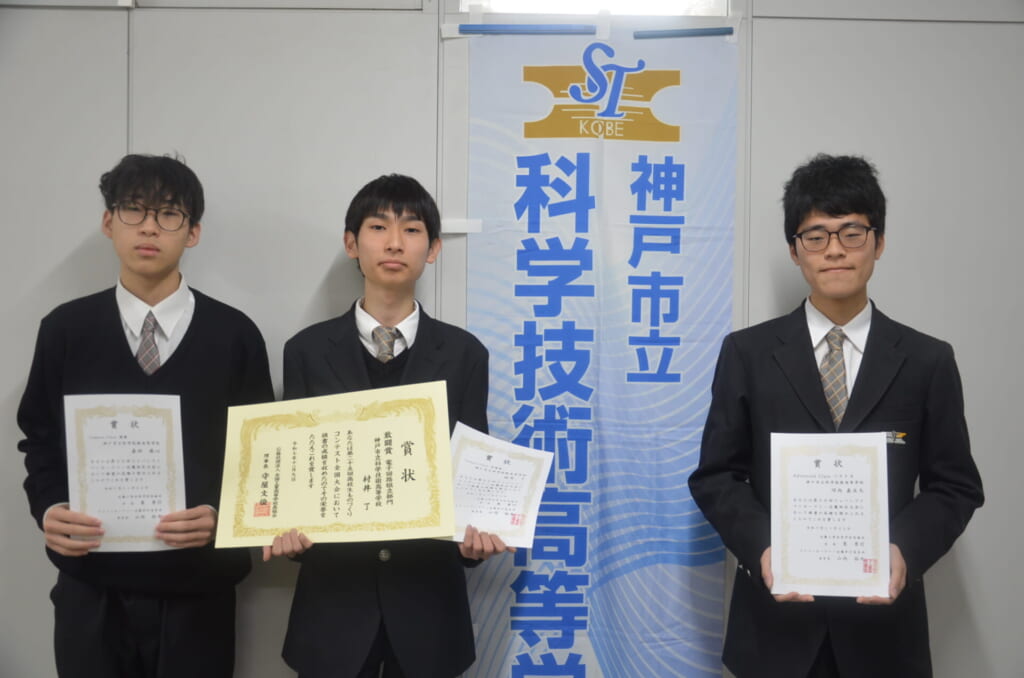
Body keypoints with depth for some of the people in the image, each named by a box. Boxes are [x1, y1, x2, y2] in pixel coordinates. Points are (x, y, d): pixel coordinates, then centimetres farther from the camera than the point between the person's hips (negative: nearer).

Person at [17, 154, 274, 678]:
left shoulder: (234, 335, -1)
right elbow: (40, 440, 10)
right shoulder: (65, 329, 4)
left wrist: (220, 515, -15)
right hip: (91, 589, 1)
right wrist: (49, 508, -8)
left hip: (196, 591, -1)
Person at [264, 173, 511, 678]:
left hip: (427, 597, 0)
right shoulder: (308, 350, 2)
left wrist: (476, 532, -18)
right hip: (333, 595, 0)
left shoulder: (463, 353, 2)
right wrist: (287, 529, -16)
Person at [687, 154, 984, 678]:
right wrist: (760, 547, -16)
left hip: (882, 622, 1)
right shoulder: (746, 353, 0)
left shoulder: (928, 362, 2)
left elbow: (955, 486, 3)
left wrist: (906, 550, -15)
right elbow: (715, 475, 1)